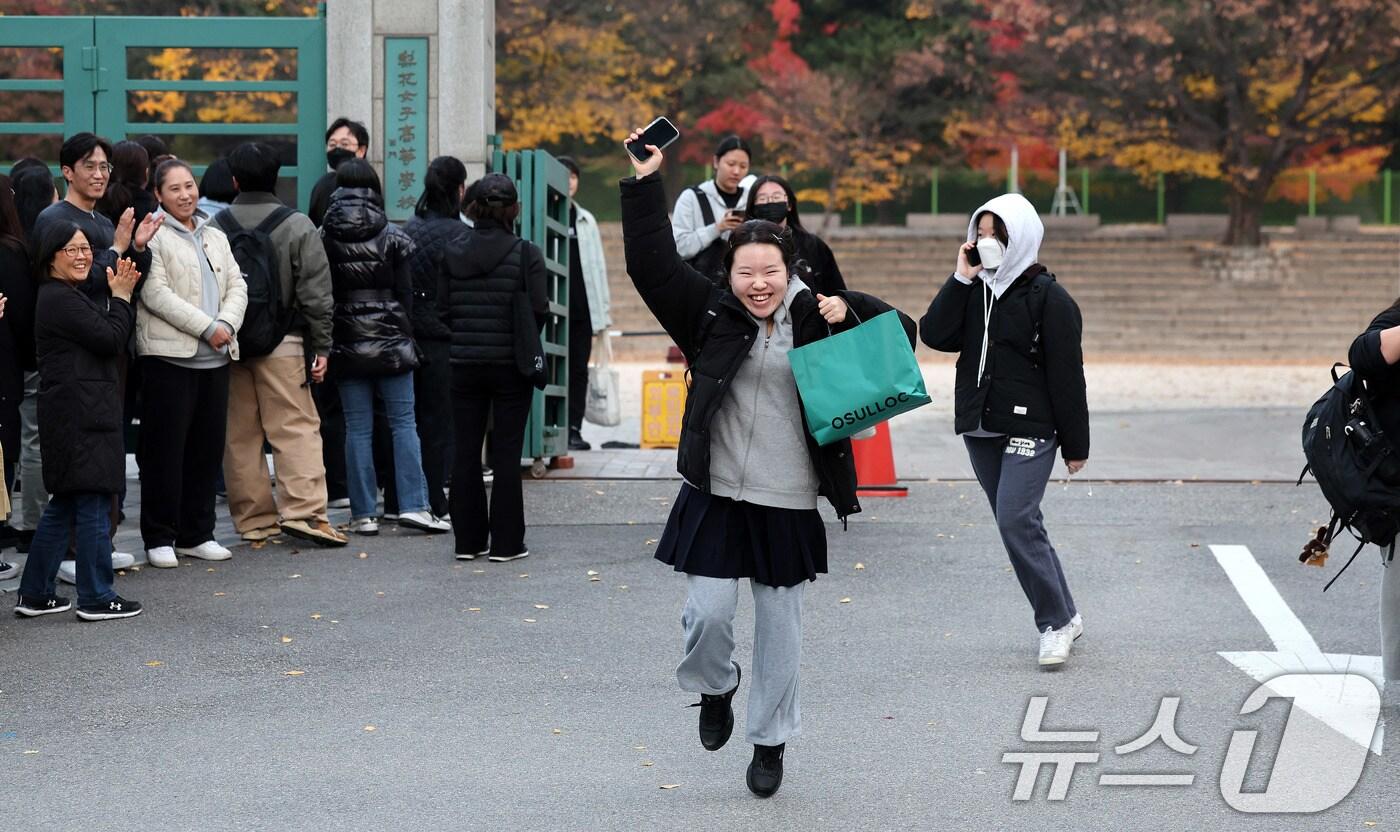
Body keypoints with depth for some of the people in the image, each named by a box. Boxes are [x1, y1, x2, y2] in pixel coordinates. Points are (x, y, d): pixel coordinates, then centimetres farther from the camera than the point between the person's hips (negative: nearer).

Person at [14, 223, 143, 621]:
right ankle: (96, 598, 0)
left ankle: (35, 594, 18)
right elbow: (111, 339, -16)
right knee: (92, 502, -5)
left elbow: (109, 343, 17)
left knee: (64, 504, 14)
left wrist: (118, 294, 8)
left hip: (79, 412, 11)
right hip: (80, 413, -11)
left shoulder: (73, 296, 18)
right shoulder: (61, 300, -14)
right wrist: (121, 296, -3)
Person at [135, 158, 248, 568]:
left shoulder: (216, 238, 19)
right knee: (166, 449, -4)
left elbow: (237, 286, 13)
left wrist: (227, 324, -8)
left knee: (208, 448, 9)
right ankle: (159, 538, 2)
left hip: (215, 357, 7)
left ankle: (196, 533, 18)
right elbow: (156, 293, -14)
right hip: (169, 355, -7)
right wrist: (207, 327, -16)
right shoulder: (152, 237, -4)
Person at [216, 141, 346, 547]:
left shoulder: (215, 227, 4)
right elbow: (316, 293, -4)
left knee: (240, 434, 7)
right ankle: (303, 510, -12)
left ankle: (253, 517, 10)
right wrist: (321, 346, 1)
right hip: (283, 343, -3)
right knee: (296, 427, -2)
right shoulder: (297, 226, -3)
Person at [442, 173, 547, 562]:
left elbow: (442, 307, -1)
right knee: (506, 453, 3)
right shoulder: (526, 253, -9)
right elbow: (539, 310, -11)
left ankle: (468, 540, 13)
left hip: (465, 364, 3)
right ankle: (505, 542, 5)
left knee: (465, 452, 9)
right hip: (511, 365, -2)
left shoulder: (453, 252, -1)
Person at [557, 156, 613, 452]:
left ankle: (573, 428, 5)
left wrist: (603, 311, 10)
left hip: (580, 307, 4)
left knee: (578, 369, 3)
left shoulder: (585, 221, 17)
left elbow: (597, 266, 17)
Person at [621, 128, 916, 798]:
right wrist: (646, 183, -7)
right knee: (707, 615, -8)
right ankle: (714, 691, 25)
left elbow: (900, 336, 4)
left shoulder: (815, 320, 0)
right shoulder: (712, 314, 1)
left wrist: (849, 313, -13)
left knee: (779, 627, 9)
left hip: (787, 503, 0)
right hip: (715, 496, 0)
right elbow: (652, 264, -3)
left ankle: (771, 740, 26)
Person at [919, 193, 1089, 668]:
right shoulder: (975, 291, 11)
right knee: (1020, 524, 10)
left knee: (1015, 520, -17)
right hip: (979, 428, 7)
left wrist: (1076, 445, -8)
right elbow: (935, 335, -3)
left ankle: (1056, 622, -7)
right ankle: (1064, 617, 21)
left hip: (1029, 428, -7)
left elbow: (1067, 375, -8)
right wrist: (960, 280, -9)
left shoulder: (1047, 297, -8)